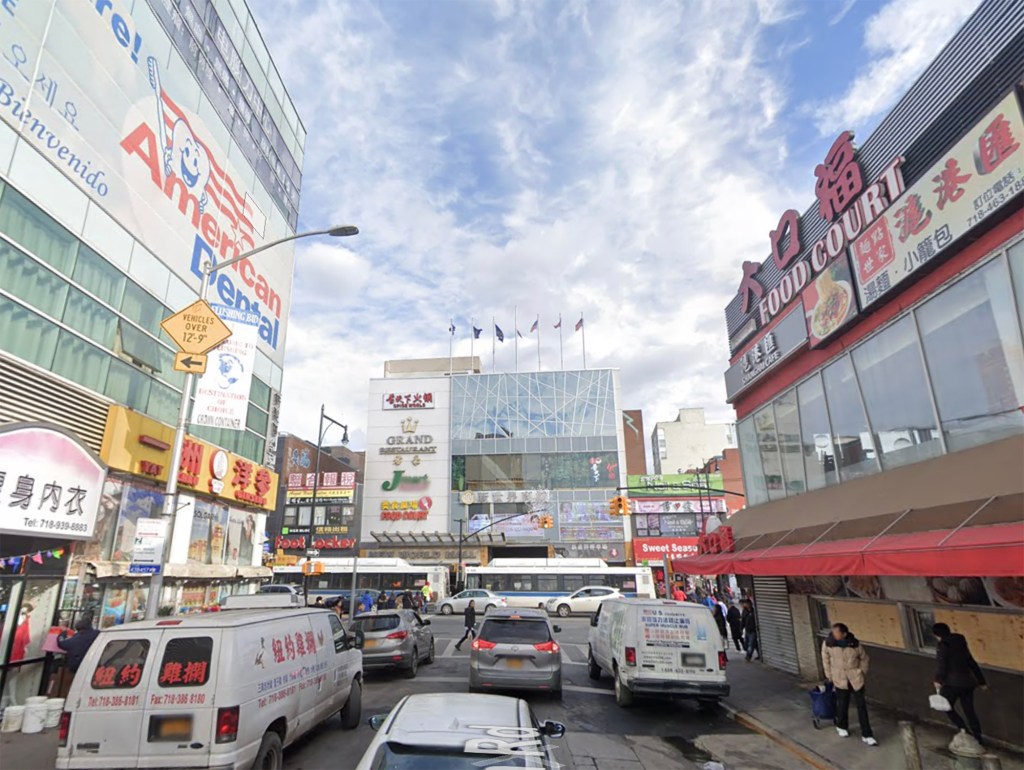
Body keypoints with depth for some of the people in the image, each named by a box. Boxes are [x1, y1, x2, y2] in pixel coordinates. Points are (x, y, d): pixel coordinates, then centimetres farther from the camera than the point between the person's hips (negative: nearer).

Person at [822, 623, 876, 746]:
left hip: (856, 678, 0)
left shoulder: (855, 644, -19)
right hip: (840, 678, 0)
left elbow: (864, 658, 2)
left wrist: (863, 675, 7)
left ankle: (866, 735, 14)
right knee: (842, 704, 11)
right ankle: (841, 727, 36)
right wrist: (829, 675, 6)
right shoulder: (828, 644, -19)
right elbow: (826, 659, -1)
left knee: (861, 706, 3)